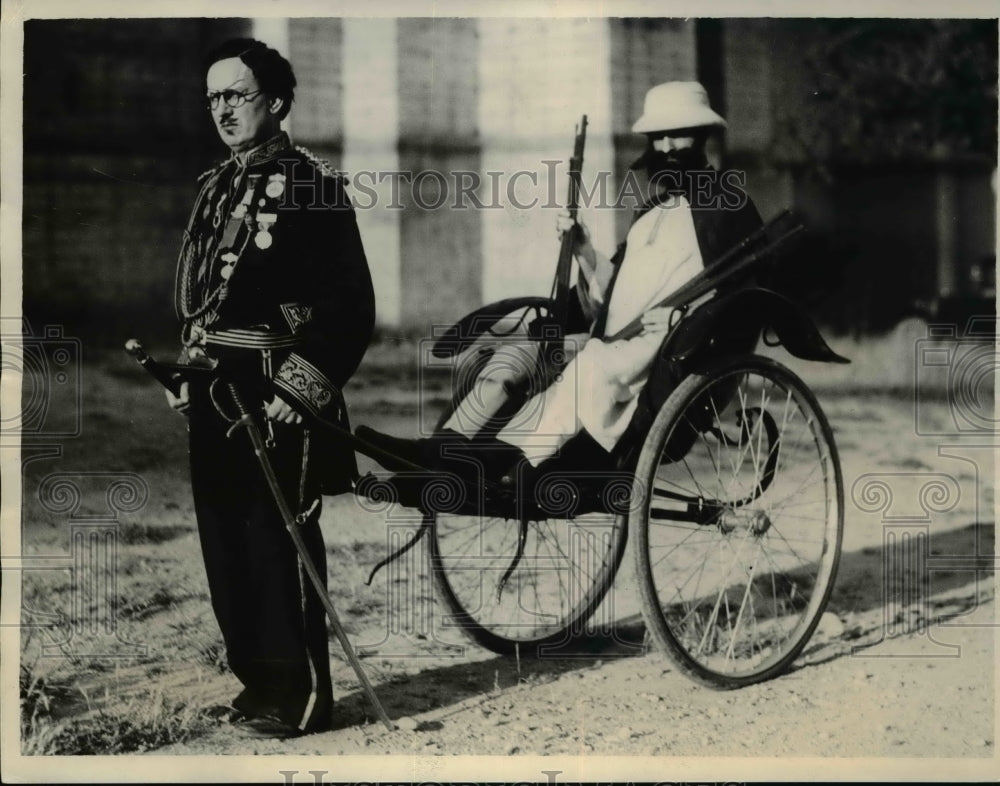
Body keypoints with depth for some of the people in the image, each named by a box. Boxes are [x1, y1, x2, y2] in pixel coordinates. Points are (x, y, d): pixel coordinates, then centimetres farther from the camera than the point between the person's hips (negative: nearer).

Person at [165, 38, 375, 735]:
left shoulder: (311, 186, -8)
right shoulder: (216, 187, 15)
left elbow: (351, 306, -13)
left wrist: (302, 389, -17)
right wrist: (189, 378, 15)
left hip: (273, 397, -8)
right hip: (214, 393, 8)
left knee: (280, 544, -4)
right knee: (226, 540, 12)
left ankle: (301, 694, 7)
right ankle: (259, 679, 24)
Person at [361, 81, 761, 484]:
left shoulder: (725, 202, 2)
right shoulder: (650, 213, 24)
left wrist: (678, 315, -20)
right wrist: (582, 249, 6)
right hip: (614, 342, 8)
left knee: (595, 364, -36)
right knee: (517, 353, -7)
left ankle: (505, 465, -47)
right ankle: (443, 450, -19)